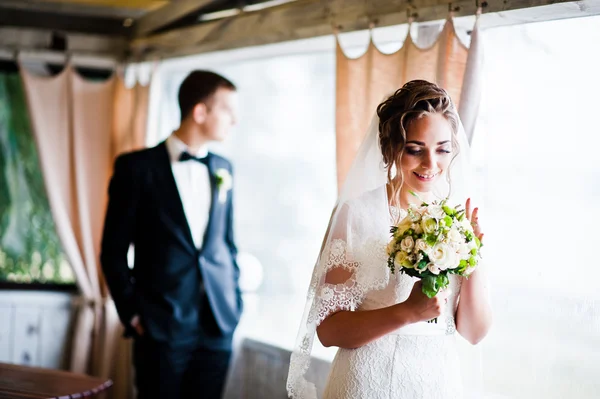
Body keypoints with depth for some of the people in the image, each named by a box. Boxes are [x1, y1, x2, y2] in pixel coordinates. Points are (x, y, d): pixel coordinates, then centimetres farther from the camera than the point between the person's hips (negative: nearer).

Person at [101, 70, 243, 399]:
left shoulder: (222, 168, 11)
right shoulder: (138, 167, -4)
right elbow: (113, 250, -1)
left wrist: (235, 302, 10)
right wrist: (132, 312, -4)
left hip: (218, 325, 4)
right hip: (161, 326, -4)